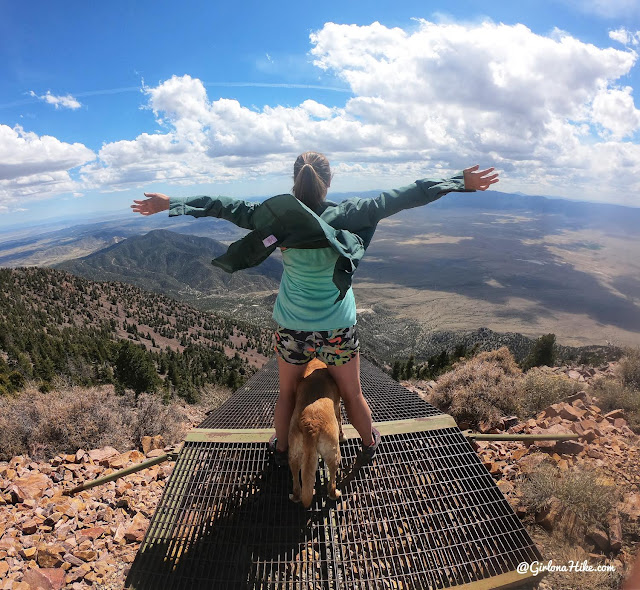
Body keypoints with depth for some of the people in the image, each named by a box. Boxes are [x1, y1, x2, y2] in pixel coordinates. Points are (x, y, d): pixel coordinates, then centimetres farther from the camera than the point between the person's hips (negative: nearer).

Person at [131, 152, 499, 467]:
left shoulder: (279, 217, -12)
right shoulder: (345, 216, -15)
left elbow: (227, 207, -4)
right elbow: (401, 198, -12)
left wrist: (171, 204, 7)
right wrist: (460, 183, -5)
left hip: (292, 328, 1)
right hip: (338, 329, -1)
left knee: (288, 393, 24)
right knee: (352, 394, 21)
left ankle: (282, 450, 47)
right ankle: (370, 443, 48)